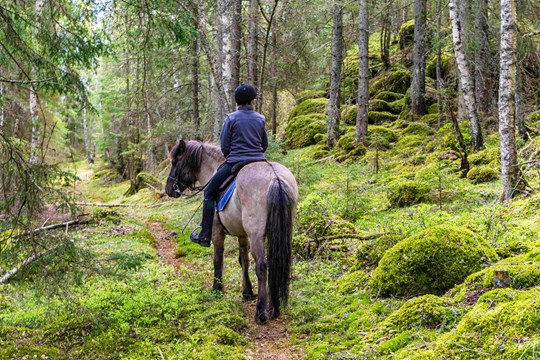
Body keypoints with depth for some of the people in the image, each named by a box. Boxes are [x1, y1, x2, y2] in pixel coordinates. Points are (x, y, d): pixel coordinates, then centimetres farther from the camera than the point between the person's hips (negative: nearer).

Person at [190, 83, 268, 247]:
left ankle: (205, 236, 3)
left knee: (210, 192, 7)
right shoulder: (261, 119, 6)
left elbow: (224, 146, -3)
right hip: (259, 162, 5)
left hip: (235, 162, -4)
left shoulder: (231, 118, -6)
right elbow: (265, 144, 13)